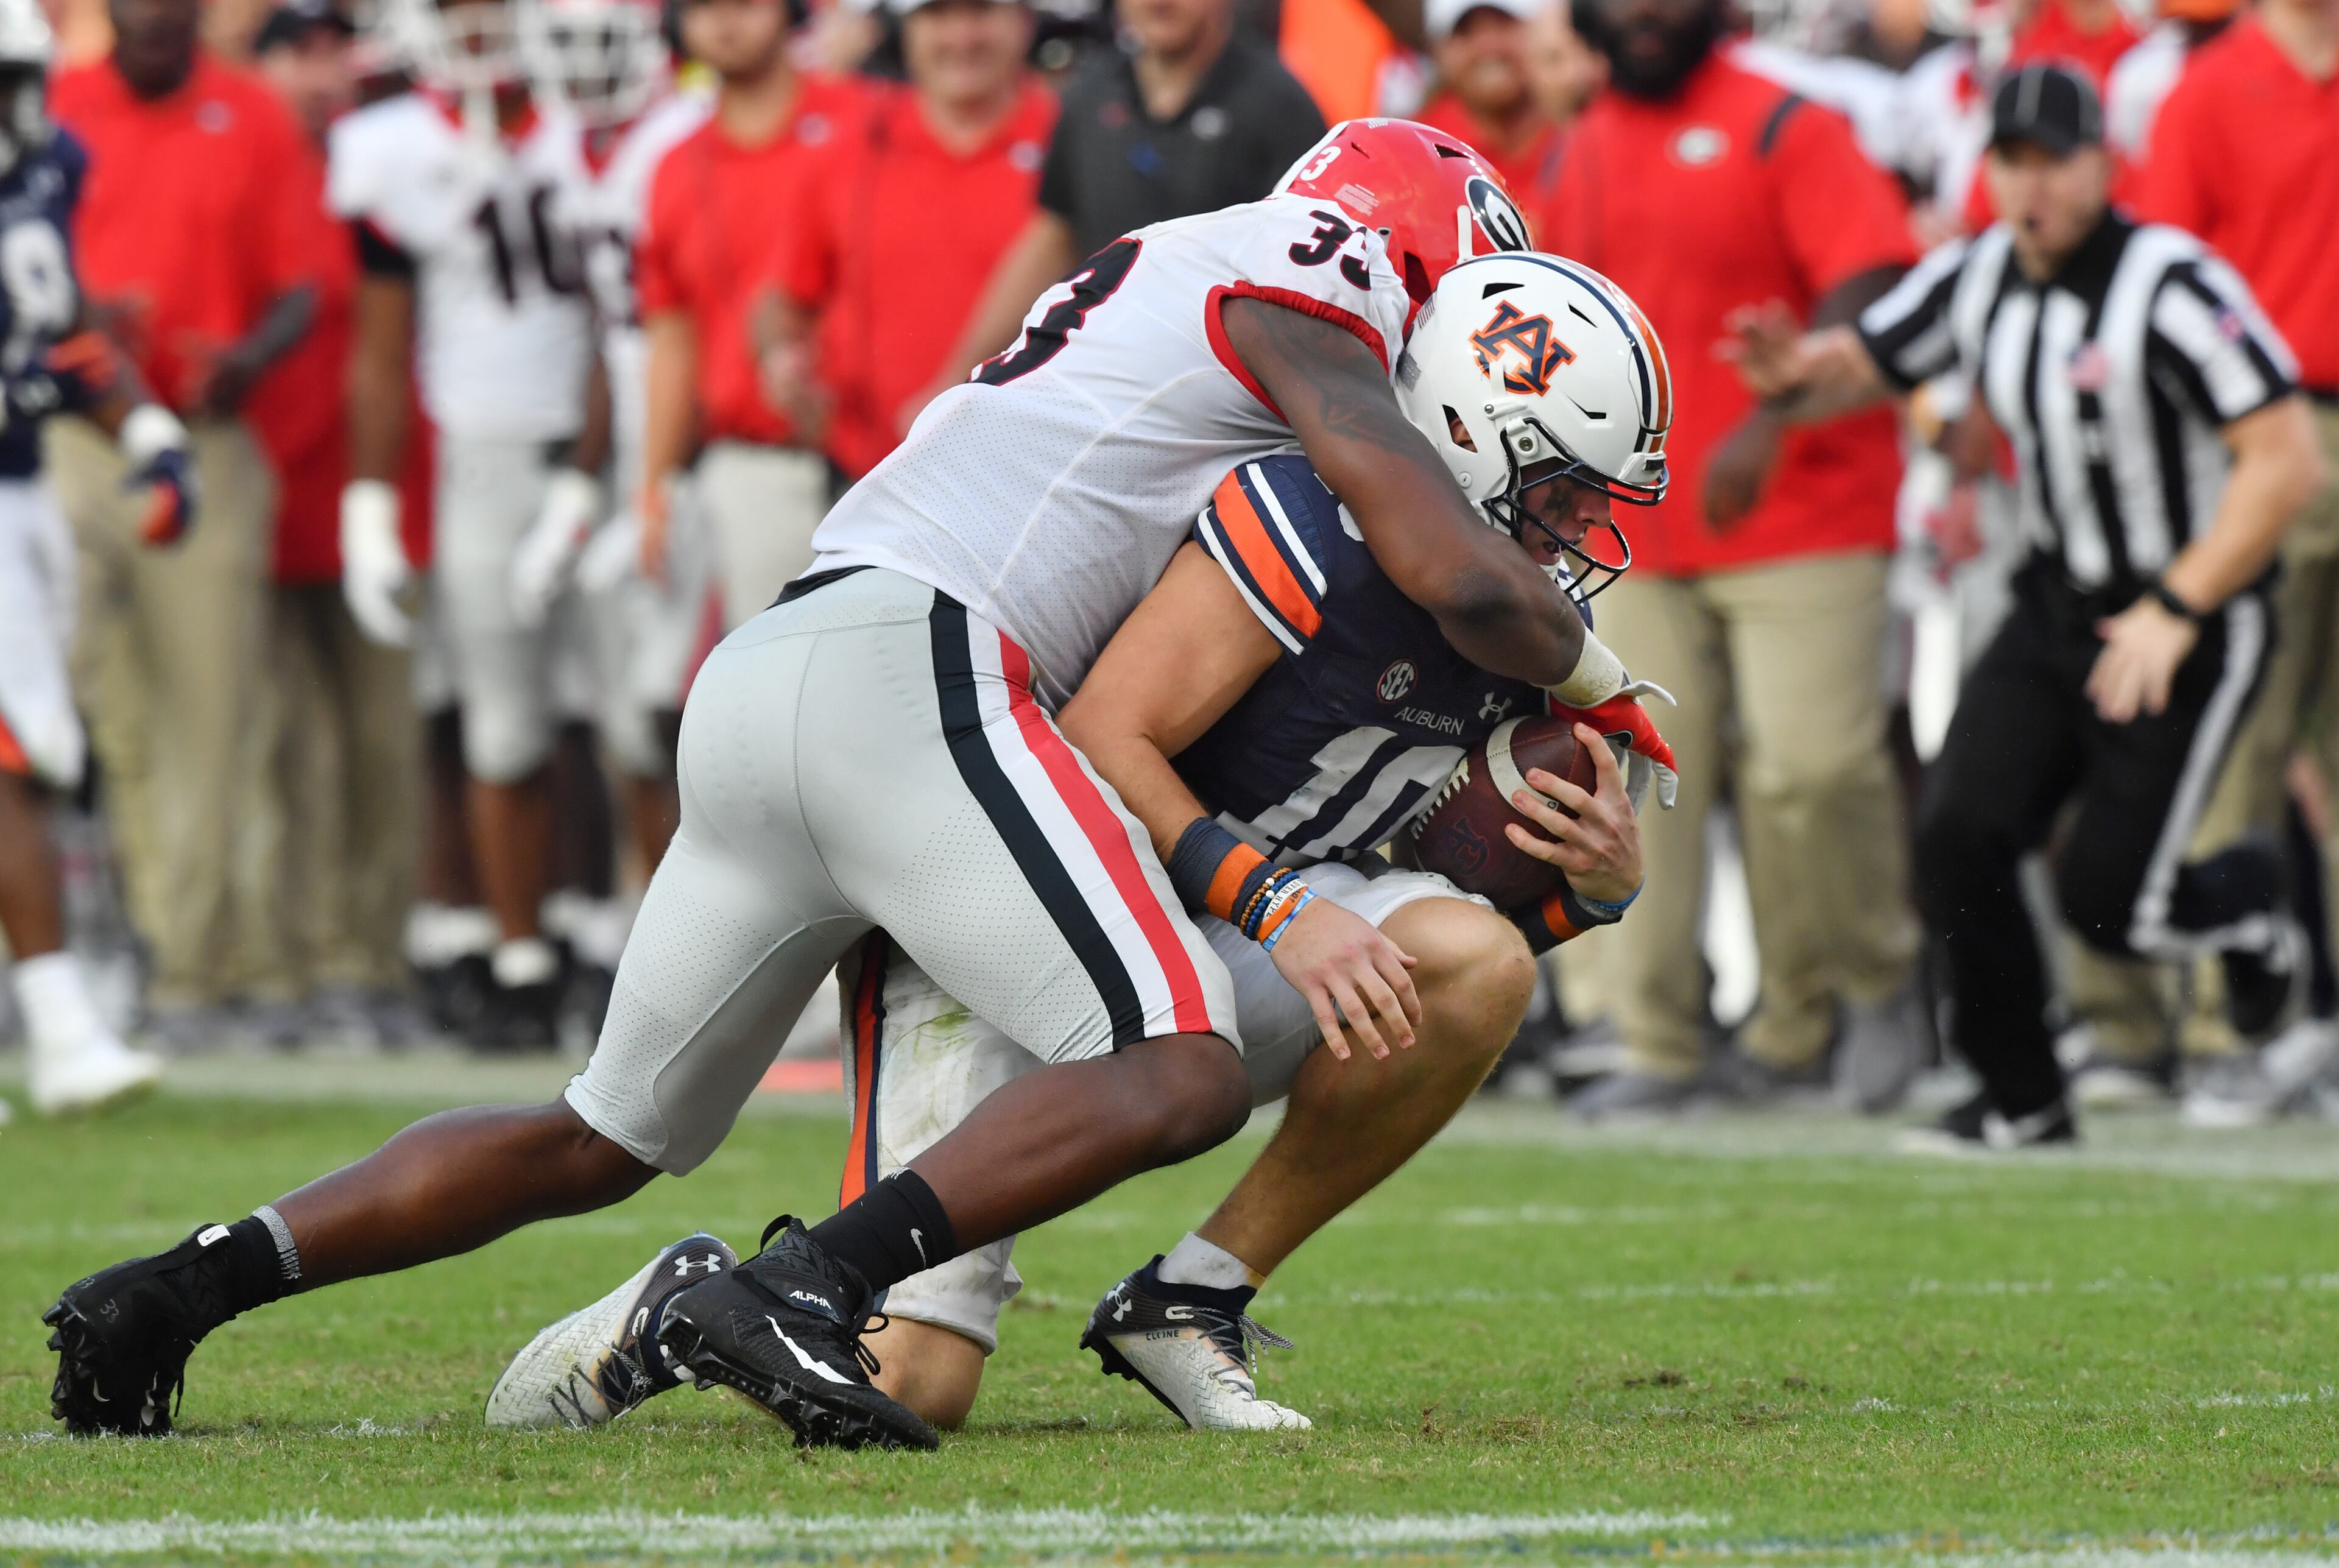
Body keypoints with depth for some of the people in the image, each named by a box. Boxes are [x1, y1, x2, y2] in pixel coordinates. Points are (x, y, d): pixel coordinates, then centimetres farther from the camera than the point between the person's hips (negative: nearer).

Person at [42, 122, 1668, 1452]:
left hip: (756, 684, 9)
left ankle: (184, 1284, 10)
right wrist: (1588, 668, 16)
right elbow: (1468, 582, -3)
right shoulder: (1303, 296, 5)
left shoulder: (1158, 281, 31)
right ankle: (805, 1287, -29)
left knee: (608, 1136, 19)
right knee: (1183, 1073, -12)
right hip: (909, 676, -9)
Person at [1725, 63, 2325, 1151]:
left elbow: (2285, 461, -22)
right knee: (1958, 835, -10)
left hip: (2192, 622, -6)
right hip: (2057, 603, 6)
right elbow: (1856, 367, 11)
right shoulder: (1977, 280, 1)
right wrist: (1794, 376, -16)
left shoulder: (2171, 286, -21)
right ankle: (2020, 1100, 6)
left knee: (2106, 900, -8)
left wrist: (2176, 611, -23)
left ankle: (2245, 901, 28)